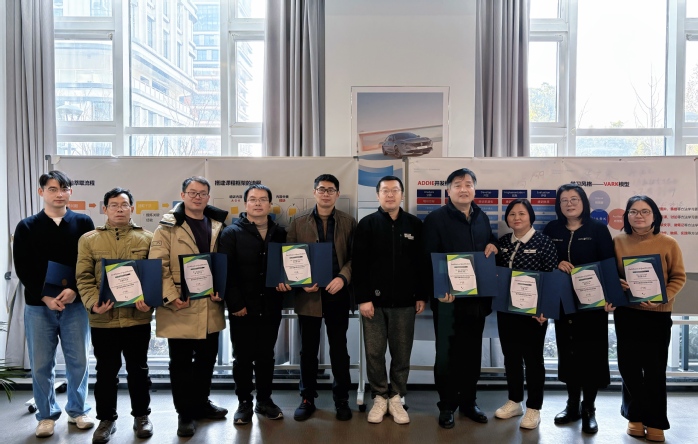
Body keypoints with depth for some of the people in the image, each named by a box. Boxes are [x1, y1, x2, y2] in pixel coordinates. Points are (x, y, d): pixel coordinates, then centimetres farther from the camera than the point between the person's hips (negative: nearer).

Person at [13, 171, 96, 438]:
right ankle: (47, 415, 24)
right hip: (38, 305, 1)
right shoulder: (27, 227, 4)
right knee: (41, 364, 7)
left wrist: (75, 290, -14)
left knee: (78, 361, 7)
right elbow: (23, 269, 0)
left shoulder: (83, 223, 3)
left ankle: (78, 410, 24)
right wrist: (45, 297, -12)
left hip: (76, 303, 0)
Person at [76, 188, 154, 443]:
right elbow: (84, 277, 0)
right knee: (106, 371, 11)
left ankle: (141, 415, 27)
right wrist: (93, 303, -15)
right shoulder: (89, 239, 5)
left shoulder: (147, 239, 4)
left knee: (138, 369, 12)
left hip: (137, 317, 0)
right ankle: (106, 418, 28)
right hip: (103, 318, 0)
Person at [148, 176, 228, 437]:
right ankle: (185, 413, 22)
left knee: (206, 359, 16)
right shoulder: (168, 227, -4)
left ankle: (201, 403, 35)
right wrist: (171, 296, -18)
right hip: (180, 308, -4)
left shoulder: (218, 226, 10)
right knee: (181, 363, 7)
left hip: (210, 307, 4)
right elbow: (157, 266, -10)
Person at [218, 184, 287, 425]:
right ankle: (244, 402, 24)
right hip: (242, 308, -3)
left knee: (266, 356, 14)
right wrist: (236, 303, -14)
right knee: (243, 357, 9)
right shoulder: (232, 233, -4)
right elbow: (225, 272, -10)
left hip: (270, 307, 3)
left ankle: (264, 400, 29)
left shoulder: (279, 233, 7)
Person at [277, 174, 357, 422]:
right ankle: (307, 399, 25)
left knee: (339, 349, 9)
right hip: (308, 294, 1)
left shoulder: (348, 222, 4)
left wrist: (343, 277, -16)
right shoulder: (299, 222, 4)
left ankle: (341, 399, 23)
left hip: (338, 294, 0)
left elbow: (354, 257, 0)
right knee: (308, 350, 10)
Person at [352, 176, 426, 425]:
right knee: (374, 352, 6)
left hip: (404, 302, 1)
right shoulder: (367, 224, 1)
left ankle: (396, 398, 22)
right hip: (374, 301, -1)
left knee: (402, 353, 7)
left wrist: (422, 296, 3)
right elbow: (358, 264, -4)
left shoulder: (415, 225, 5)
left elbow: (423, 263, 7)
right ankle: (379, 397, 21)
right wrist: (363, 298, -10)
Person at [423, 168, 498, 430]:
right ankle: (447, 406, 21)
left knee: (472, 353, 15)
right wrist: (438, 290, -22)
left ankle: (469, 402, 30)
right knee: (447, 355, 6)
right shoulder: (435, 219, -7)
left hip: (477, 299, 5)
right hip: (449, 299, -5)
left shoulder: (482, 218, 11)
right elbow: (429, 259, -11)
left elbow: (491, 243, 24)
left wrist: (493, 246, 0)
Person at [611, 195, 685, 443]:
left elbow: (679, 277, -3)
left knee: (655, 369, 7)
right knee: (629, 366, 7)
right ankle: (635, 416, 25)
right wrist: (617, 285, -13)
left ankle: (655, 422, 22)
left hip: (657, 315, -1)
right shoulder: (618, 242, 1)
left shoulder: (668, 244, -4)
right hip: (626, 313, 2)